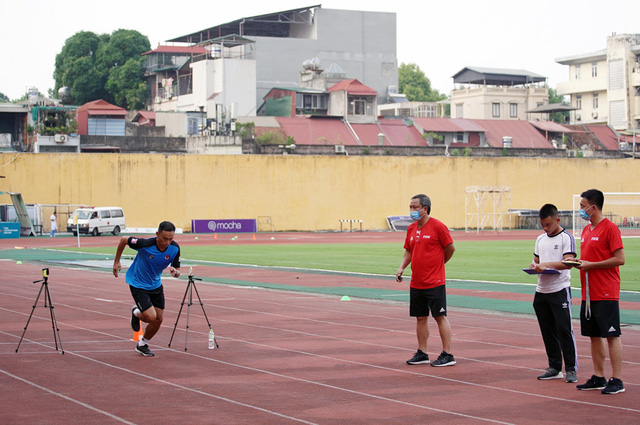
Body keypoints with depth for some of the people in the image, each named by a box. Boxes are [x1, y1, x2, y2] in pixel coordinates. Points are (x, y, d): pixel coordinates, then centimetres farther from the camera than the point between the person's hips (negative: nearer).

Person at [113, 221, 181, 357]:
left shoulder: (174, 248, -17)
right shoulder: (145, 244, -31)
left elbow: (177, 271, -5)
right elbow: (123, 240, -14)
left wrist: (175, 272, -30)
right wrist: (116, 262, -5)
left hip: (156, 284, 5)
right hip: (138, 284, -5)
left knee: (158, 320, 6)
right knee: (150, 317, -16)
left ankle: (142, 345, 32)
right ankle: (136, 313, 21)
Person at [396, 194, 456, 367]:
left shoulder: (437, 226, -10)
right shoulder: (411, 228, 11)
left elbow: (450, 248, -4)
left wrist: (438, 263, 5)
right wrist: (402, 267, 4)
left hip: (434, 282, -7)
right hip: (416, 283, 7)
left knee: (440, 317, -4)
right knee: (420, 317, 11)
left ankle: (447, 355, 0)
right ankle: (422, 354, 20)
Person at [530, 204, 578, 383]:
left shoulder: (566, 237, -6)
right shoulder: (540, 239, 14)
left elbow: (568, 262, -15)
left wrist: (547, 264, -24)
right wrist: (535, 266, -3)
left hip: (560, 289, -7)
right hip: (541, 290, 7)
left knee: (564, 329, -8)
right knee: (547, 331, 9)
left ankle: (571, 369, -2)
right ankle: (554, 368, 17)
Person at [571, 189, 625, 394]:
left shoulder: (610, 229, -11)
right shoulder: (586, 230, 15)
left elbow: (620, 259, -15)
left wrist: (590, 265, -15)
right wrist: (578, 262, 4)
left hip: (606, 294, -9)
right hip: (589, 293, 9)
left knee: (611, 335, -5)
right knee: (594, 335, 11)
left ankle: (616, 380, -1)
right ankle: (598, 377, 18)